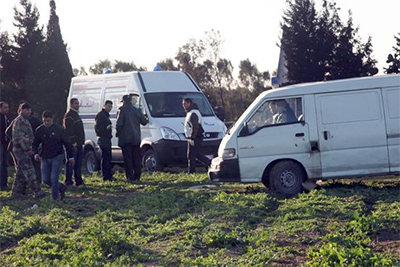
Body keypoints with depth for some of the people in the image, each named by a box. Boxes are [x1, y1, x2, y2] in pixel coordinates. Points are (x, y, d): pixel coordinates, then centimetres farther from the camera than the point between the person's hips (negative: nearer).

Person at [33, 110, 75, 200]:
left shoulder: (59, 129, -7)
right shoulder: (39, 130, 0)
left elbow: (67, 143, 0)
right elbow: (35, 144, 9)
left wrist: (71, 157, 1)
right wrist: (36, 153, -10)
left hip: (57, 157, -4)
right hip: (45, 158, 4)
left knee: (54, 179, -10)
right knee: (46, 180, 4)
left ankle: (55, 199, 1)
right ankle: (61, 187, 27)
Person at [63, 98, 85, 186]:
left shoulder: (76, 114, 19)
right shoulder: (69, 115, -12)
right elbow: (69, 130, -19)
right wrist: (73, 143, -23)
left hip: (78, 143, 10)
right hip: (73, 144, -10)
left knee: (78, 163, 12)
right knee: (71, 163, -6)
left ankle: (79, 181, 18)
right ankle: (68, 181, -3)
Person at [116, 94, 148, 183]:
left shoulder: (122, 110, -8)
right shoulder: (137, 110, 8)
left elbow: (119, 124, -13)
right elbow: (143, 122, 14)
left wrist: (118, 133, 3)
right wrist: (146, 119, 36)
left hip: (125, 139, -5)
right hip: (136, 138, 5)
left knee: (128, 159, -2)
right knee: (136, 159, 10)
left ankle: (130, 178, -6)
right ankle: (137, 177, 11)